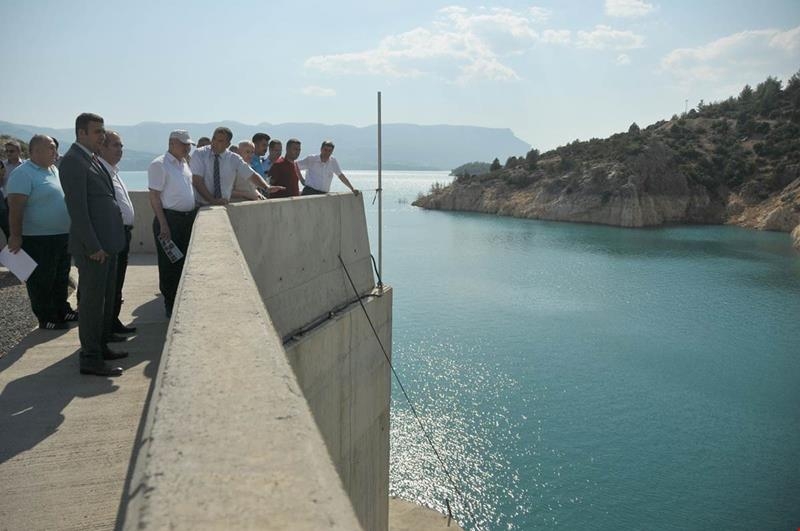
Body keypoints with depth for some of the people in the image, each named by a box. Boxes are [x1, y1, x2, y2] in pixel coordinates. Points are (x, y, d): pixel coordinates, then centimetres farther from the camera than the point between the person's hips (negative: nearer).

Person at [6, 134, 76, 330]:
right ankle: (46, 319, 12)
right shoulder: (23, 173, -15)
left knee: (61, 278, 18)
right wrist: (16, 236, -22)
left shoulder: (54, 170, 11)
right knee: (41, 281, 3)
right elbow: (16, 207, -19)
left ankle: (62, 311, 31)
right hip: (38, 240, -9)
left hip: (62, 236, 9)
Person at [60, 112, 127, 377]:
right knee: (92, 301, -1)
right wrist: (93, 246, -20)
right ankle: (90, 359, 9)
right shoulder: (73, 160, -14)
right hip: (93, 245, -9)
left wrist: (107, 243, 15)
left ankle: (101, 347, 30)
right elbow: (77, 208, -19)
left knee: (106, 299, 17)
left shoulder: (93, 159, 15)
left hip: (108, 241, 9)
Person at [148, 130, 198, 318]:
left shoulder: (184, 163, 14)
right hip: (170, 218, -7)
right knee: (169, 264, 2)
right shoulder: (159, 164, -9)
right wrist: (163, 225, -18)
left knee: (185, 261, 14)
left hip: (188, 218, 8)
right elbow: (153, 195, -13)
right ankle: (170, 305, 13)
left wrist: (194, 213, 14)